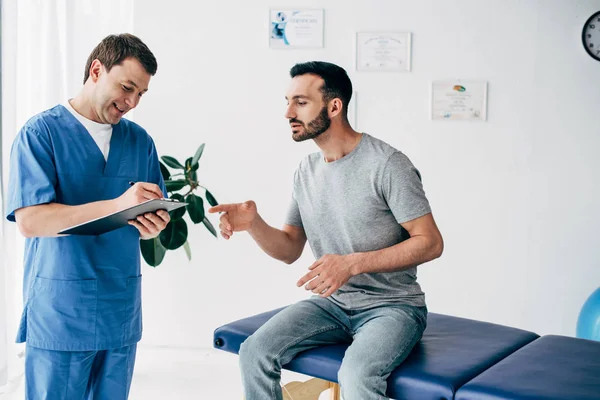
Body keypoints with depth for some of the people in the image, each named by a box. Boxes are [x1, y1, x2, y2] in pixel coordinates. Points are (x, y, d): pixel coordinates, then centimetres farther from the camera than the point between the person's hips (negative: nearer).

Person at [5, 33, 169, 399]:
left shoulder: (140, 141, 9)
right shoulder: (40, 133, -6)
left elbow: (155, 214, 14)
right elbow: (29, 221, -16)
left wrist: (154, 227, -12)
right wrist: (117, 205, -25)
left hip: (122, 313, 5)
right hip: (60, 314, -4)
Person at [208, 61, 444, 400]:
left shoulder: (386, 164, -14)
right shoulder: (306, 171, 7)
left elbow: (430, 242, -15)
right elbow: (290, 249, 9)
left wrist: (353, 263, -24)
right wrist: (254, 224, -12)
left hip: (391, 306, -5)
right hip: (331, 304, 6)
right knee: (254, 353, -13)